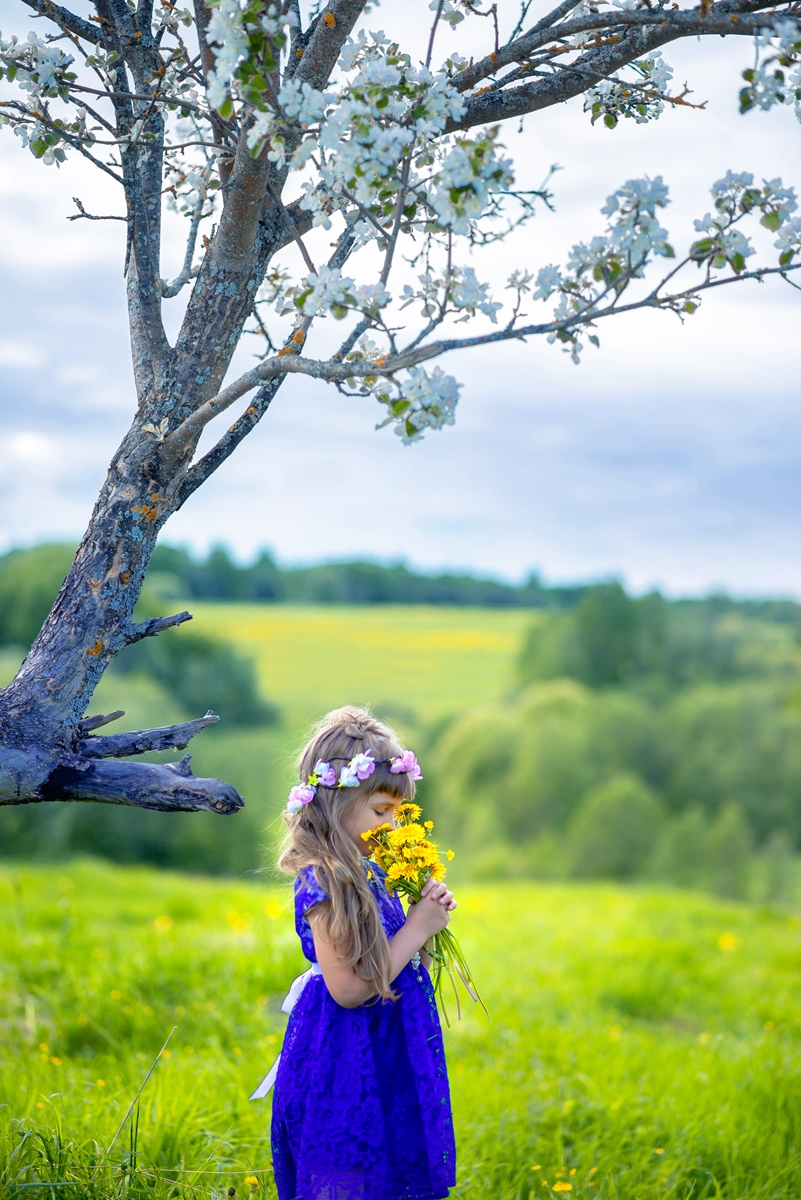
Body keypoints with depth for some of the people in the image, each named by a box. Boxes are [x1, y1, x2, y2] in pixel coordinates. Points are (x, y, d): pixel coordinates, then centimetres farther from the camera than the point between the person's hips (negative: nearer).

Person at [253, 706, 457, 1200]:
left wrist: (427, 917, 2)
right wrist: (417, 929, -15)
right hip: (348, 1068, -9)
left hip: (385, 1061, 9)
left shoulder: (368, 872, 9)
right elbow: (349, 988, -22)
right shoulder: (325, 881, -19)